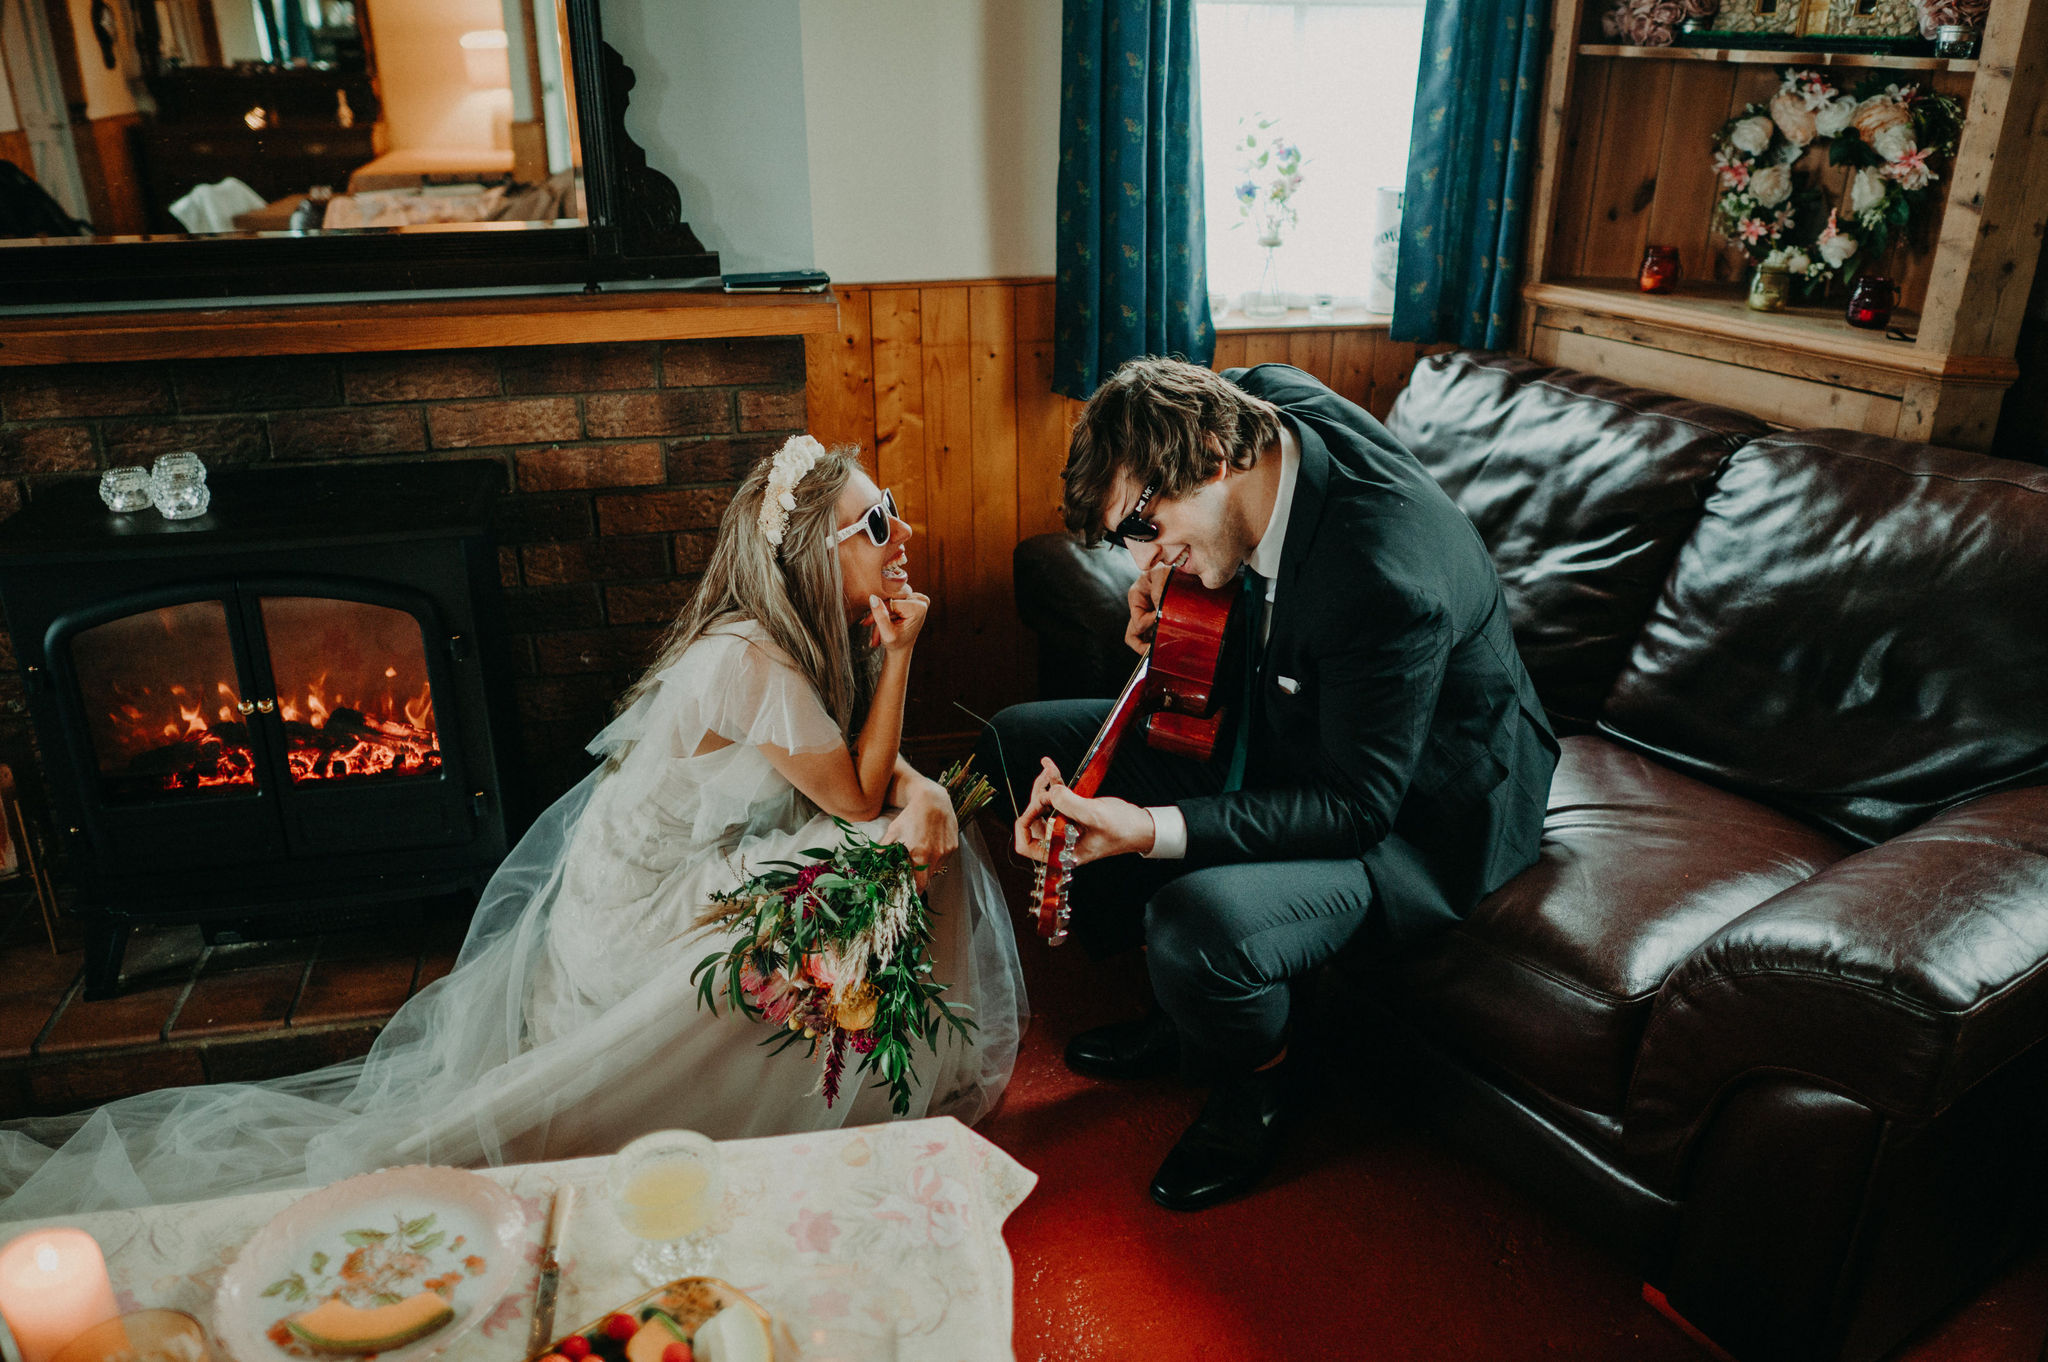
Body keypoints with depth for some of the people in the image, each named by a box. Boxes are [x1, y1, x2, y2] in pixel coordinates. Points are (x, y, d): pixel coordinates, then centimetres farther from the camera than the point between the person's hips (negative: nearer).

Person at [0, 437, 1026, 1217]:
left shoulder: (807, 637, -1)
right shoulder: (748, 662, -31)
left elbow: (870, 756, 7)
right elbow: (859, 795, -21)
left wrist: (924, 791, -16)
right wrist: (899, 652, -20)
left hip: (693, 871, 8)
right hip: (645, 912, -8)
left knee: (925, 838, 0)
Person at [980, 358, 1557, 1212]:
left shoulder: (1387, 580, -36)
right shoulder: (1257, 404, -11)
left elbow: (1357, 805, -28)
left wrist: (1154, 830, -36)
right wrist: (1169, 632, -6)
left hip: (1414, 813, -9)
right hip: (1291, 735, 9)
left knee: (1199, 929, -37)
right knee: (1020, 742, 5)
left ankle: (1249, 1094, 1)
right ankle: (1179, 1006, 15)